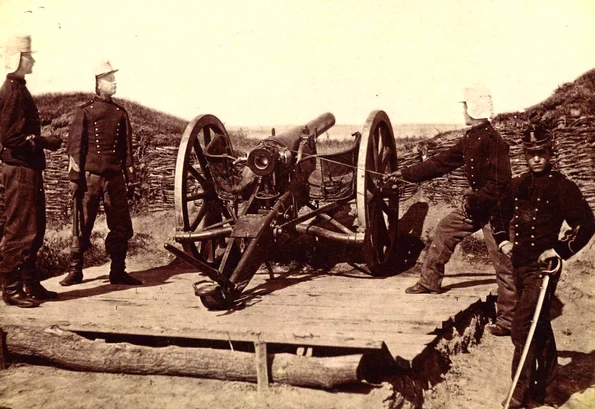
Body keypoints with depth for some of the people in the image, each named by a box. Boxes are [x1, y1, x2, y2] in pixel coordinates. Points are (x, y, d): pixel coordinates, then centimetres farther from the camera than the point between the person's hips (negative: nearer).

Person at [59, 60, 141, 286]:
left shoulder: (121, 113, 13)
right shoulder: (85, 112, 2)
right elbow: (75, 147, -1)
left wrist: (130, 178, 10)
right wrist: (74, 178, -8)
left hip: (115, 176, 4)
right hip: (90, 175, -3)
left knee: (121, 226, 3)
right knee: (83, 224, 2)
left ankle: (118, 271, 13)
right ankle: (75, 270, 12)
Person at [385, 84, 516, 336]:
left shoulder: (492, 141, -21)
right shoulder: (469, 140, 8)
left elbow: (501, 181, -26)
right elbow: (441, 162, 13)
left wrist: (475, 199, -27)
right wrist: (405, 174, 14)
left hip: (495, 208, -10)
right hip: (476, 204, 10)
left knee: (503, 263, -7)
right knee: (445, 228, 18)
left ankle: (508, 319, -1)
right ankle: (430, 282, 31)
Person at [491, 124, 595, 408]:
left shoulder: (562, 186, -9)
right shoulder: (517, 186, 9)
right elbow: (499, 213, 25)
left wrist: (559, 250, -14)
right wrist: (503, 240, 12)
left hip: (542, 267, -7)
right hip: (519, 265, 7)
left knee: (522, 329, -12)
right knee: (540, 326, 20)